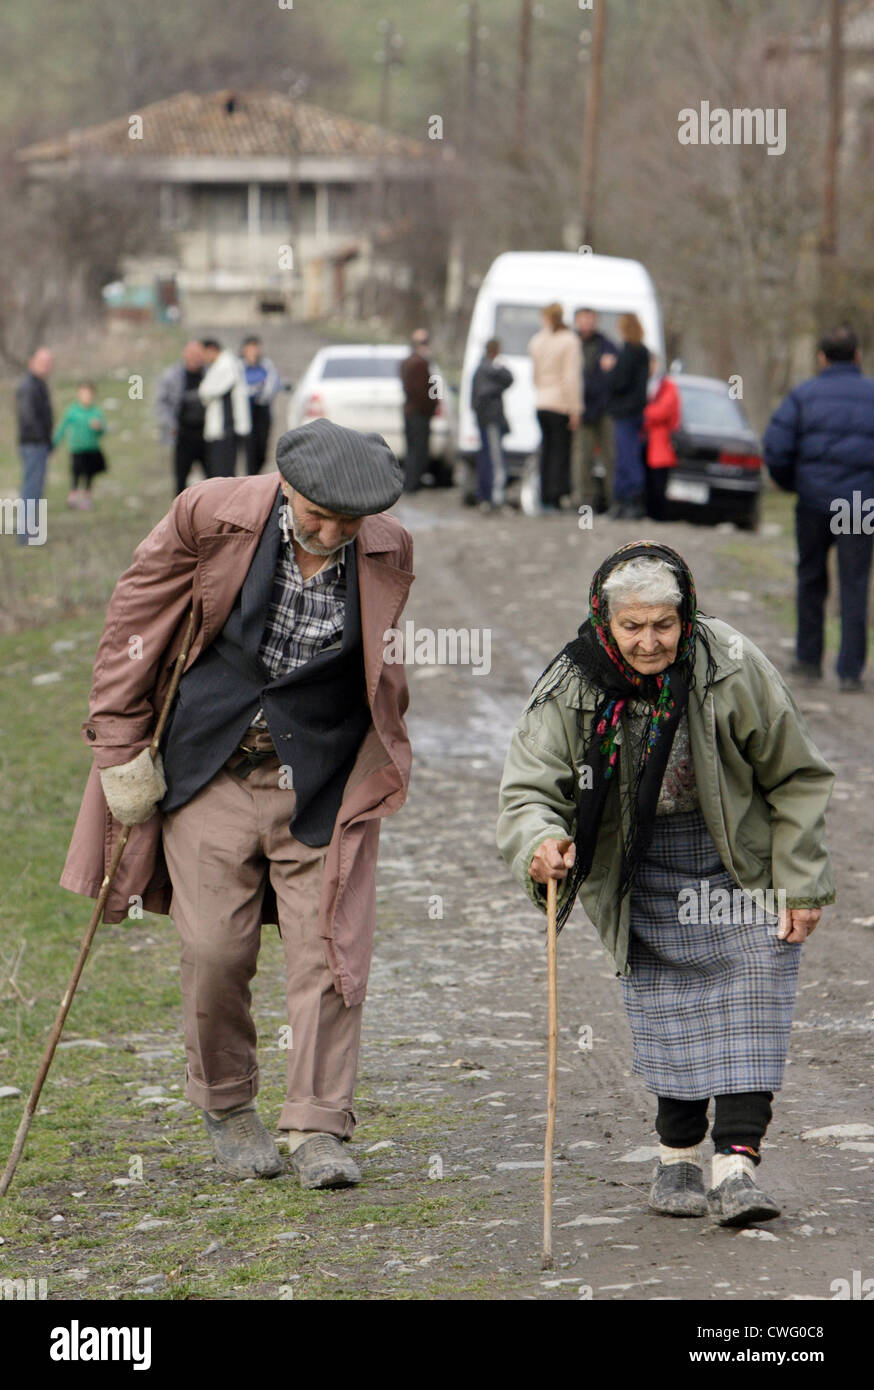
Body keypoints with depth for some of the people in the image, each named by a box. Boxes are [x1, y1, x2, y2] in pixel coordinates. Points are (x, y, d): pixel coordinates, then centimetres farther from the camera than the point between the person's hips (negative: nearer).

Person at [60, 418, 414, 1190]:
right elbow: (133, 620, -1)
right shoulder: (209, 516, -12)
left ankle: (318, 1128, 2)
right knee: (215, 950, -2)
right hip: (211, 771, -1)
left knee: (327, 950, -6)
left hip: (325, 782, 1)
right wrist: (122, 747, -1)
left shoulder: (390, 554, -5)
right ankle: (226, 1107, 20)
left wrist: (383, 773, 16)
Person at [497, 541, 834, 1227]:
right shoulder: (573, 688, -15)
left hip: (743, 865, -1)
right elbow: (529, 786, -16)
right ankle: (679, 1160, 18)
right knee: (667, 1012, 4)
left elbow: (797, 778, -8)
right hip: (644, 877, 1)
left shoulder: (732, 669, -19)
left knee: (748, 1013, -10)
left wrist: (802, 885, -7)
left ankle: (737, 1166, -13)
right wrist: (540, 843, -40)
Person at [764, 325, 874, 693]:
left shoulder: (804, 395, 5)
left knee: (811, 580, 16)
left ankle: (809, 659, 21)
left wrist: (789, 482, 12)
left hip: (814, 500, 1)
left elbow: (776, 446, -4)